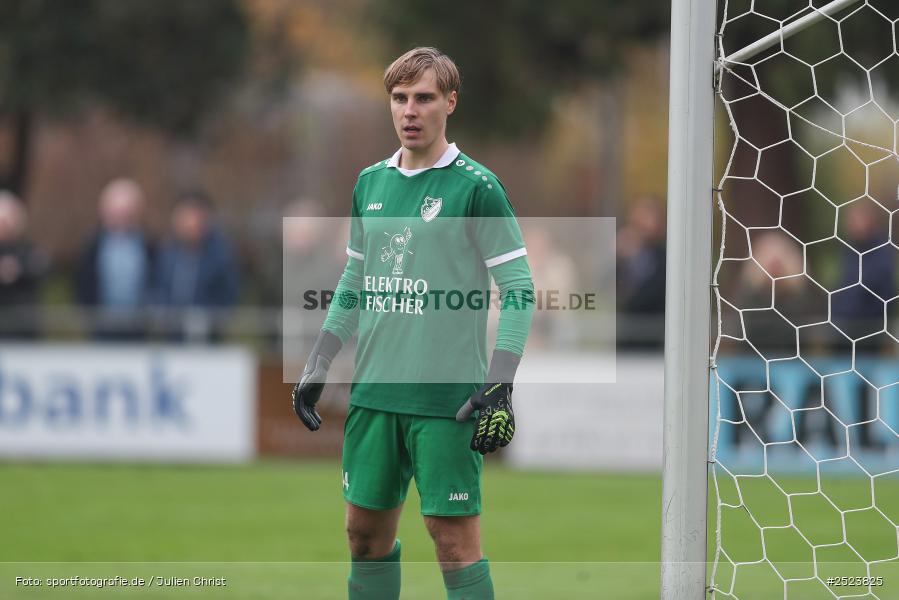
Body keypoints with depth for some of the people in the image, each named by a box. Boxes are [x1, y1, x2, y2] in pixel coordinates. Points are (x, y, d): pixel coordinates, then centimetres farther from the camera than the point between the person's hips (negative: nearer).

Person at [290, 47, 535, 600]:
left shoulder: (476, 187, -7)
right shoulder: (371, 182, 12)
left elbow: (519, 289, -8)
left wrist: (499, 387, -16)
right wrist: (318, 365, 17)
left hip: (447, 399, -6)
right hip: (374, 390, 6)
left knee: (455, 537, -6)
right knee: (367, 530, 10)